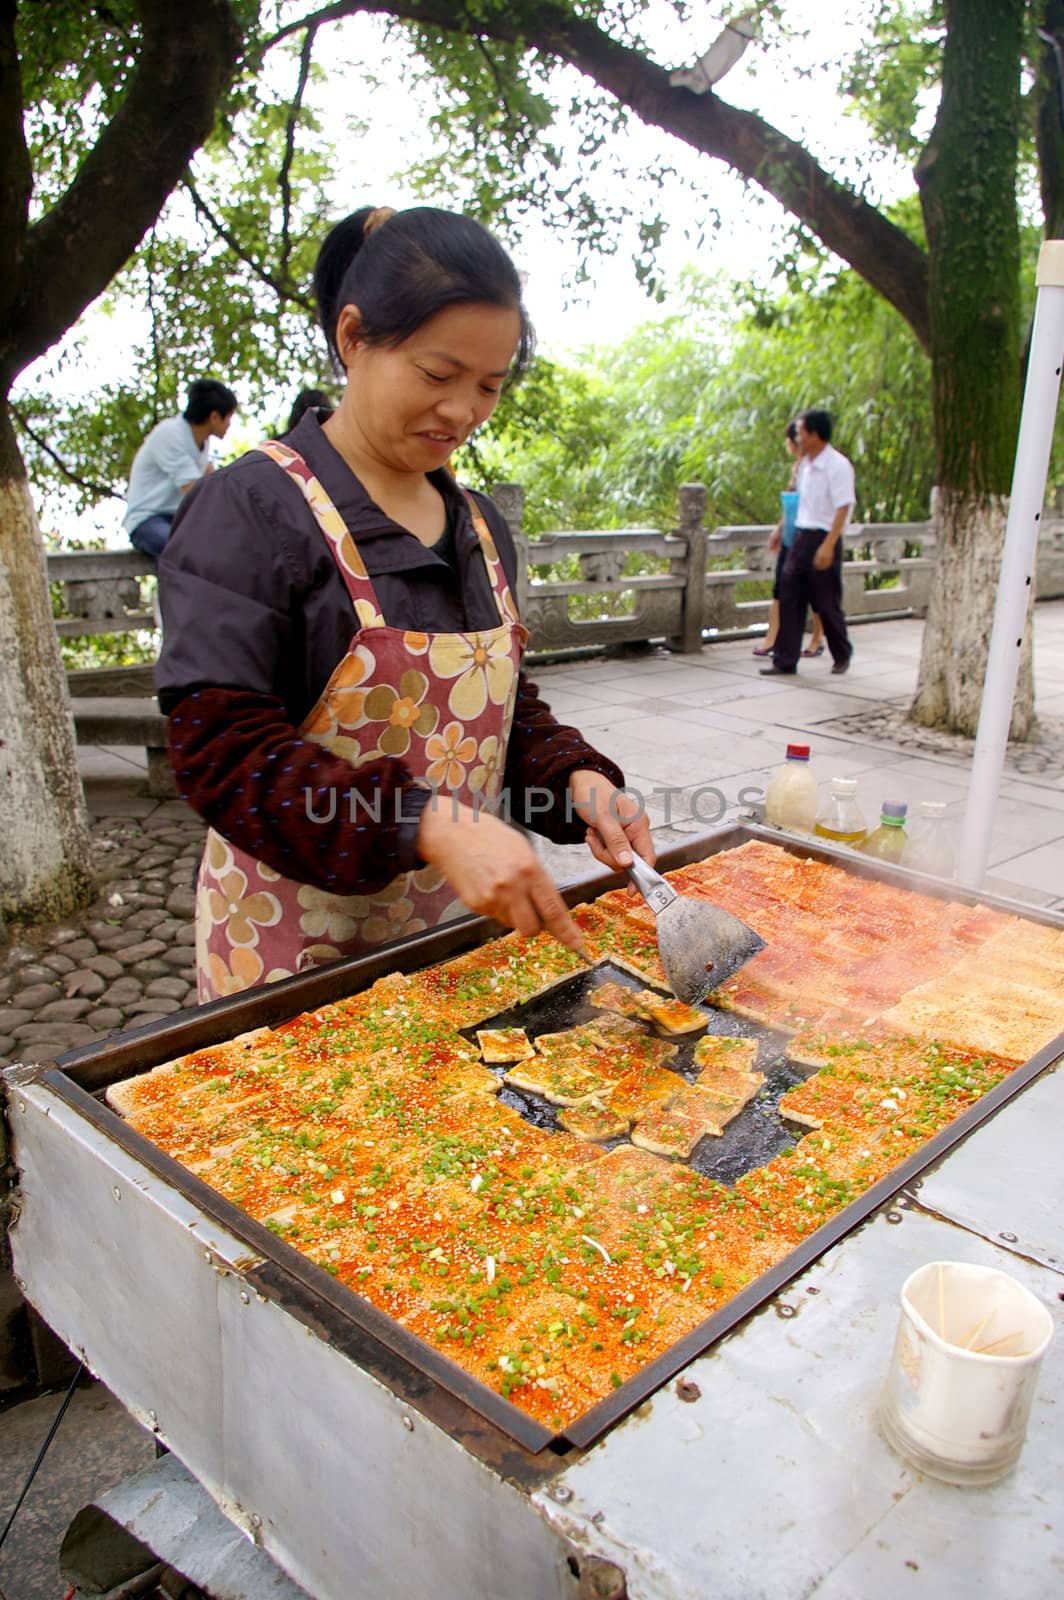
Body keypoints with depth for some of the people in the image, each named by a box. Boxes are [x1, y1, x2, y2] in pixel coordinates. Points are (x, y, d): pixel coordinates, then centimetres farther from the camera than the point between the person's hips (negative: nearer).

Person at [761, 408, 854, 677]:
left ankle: (842, 655, 24)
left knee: (827, 603, 4)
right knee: (789, 599, 1)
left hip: (823, 539, -7)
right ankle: (785, 661, 4)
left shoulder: (838, 465, -13)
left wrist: (828, 545, -25)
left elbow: (843, 507, -18)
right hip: (800, 537, 7)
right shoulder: (805, 464, 12)